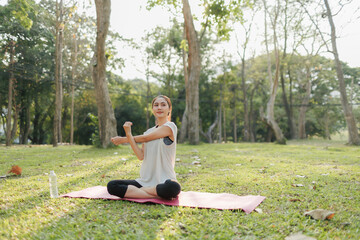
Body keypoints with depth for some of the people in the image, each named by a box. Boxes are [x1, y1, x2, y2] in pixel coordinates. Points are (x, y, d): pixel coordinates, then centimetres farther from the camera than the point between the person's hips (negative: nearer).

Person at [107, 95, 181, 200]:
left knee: (173, 188, -41)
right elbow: (141, 156, 1)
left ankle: (137, 191, -17)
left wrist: (124, 140, 8)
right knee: (112, 185, -14)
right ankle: (157, 195, -16)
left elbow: (145, 138, -4)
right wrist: (128, 134, -8)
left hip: (164, 181, -5)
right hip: (145, 181, 5)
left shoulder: (170, 126, -3)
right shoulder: (149, 131, 16)